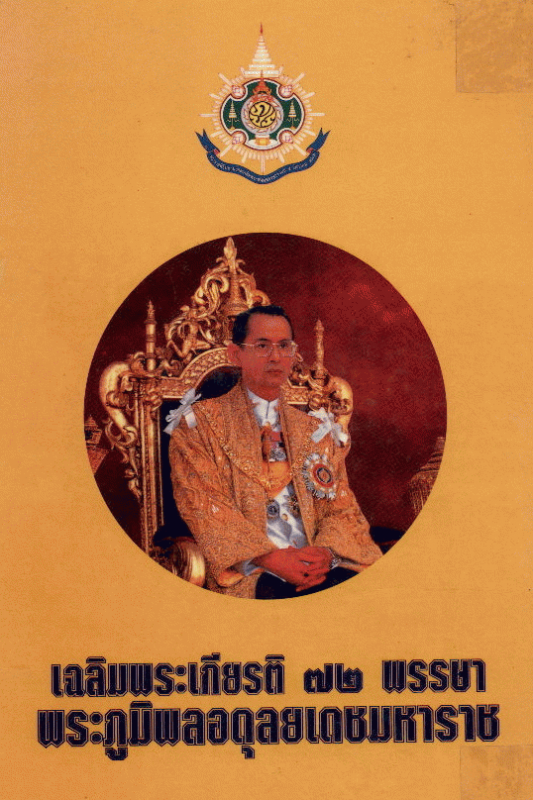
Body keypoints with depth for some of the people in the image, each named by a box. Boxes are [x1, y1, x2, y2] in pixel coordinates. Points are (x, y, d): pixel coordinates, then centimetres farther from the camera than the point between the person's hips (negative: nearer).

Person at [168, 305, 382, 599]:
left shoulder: (318, 430, 22)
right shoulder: (199, 423, 8)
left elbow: (342, 507, 14)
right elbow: (201, 504, -3)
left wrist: (324, 551, -11)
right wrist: (271, 558, -17)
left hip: (317, 568, 4)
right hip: (245, 571, -4)